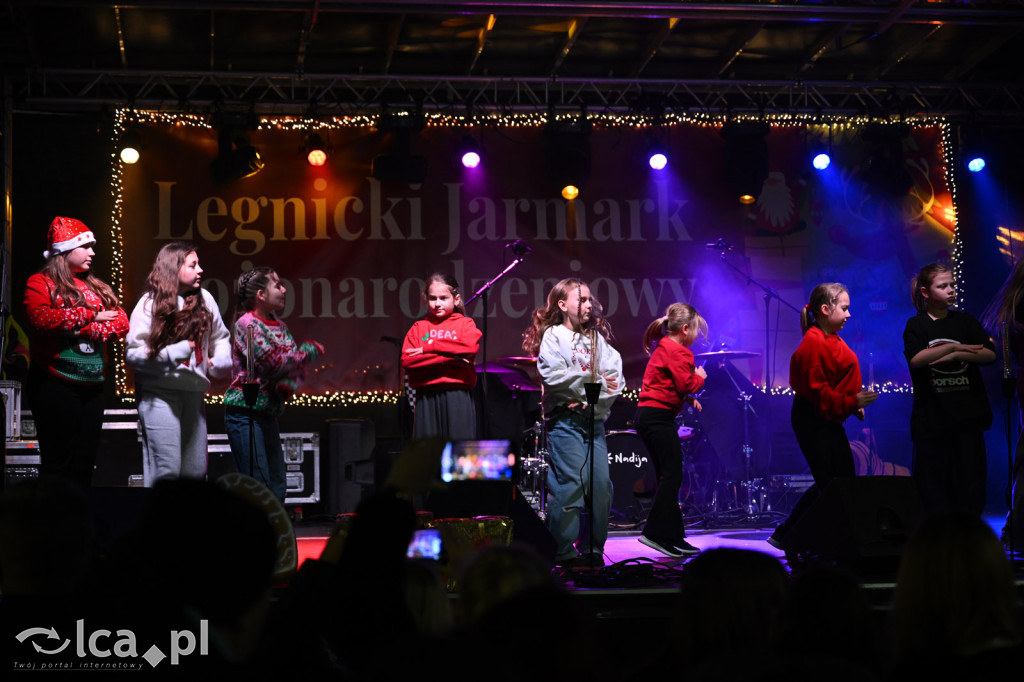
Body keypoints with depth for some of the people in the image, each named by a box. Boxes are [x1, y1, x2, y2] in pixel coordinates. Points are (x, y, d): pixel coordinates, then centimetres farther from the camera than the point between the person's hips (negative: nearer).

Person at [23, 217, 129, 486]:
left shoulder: (97, 287, 17)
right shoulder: (40, 283, -1)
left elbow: (121, 323, 5)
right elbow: (40, 319, -20)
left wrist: (83, 330, -12)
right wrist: (89, 315, -11)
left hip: (92, 387, 6)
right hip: (56, 386, -6)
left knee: (86, 461, 8)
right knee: (59, 463, -5)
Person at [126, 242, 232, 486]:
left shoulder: (204, 299, 6)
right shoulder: (150, 304, -7)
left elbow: (220, 336, 19)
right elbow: (132, 354, -11)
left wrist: (222, 360, -2)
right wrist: (171, 354, -22)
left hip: (193, 393, 5)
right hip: (159, 393, -5)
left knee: (195, 471, 8)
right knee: (166, 469, -11)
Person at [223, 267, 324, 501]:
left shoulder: (280, 326, 15)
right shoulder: (247, 323, -10)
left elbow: (297, 365, 13)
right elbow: (272, 361, -21)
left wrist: (290, 385, -10)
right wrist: (310, 351, -8)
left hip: (268, 415, 9)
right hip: (245, 413, -9)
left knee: (277, 487, 10)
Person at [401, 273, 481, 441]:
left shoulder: (465, 323, 9)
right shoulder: (418, 327, 13)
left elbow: (470, 347, -13)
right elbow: (407, 361, -3)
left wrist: (428, 348, -10)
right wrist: (449, 358, -12)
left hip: (458, 397, -1)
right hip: (427, 397, 2)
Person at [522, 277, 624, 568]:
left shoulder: (596, 338, 18)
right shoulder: (553, 336, 3)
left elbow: (616, 380, 6)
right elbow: (556, 377, -13)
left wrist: (591, 398, -10)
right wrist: (595, 384, -8)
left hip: (594, 420, 5)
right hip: (565, 421, -5)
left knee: (601, 484, -2)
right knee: (571, 484, -11)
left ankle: (593, 549, 8)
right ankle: (564, 551, -5)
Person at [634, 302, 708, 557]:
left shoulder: (663, 347, 20)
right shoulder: (679, 352, -12)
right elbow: (685, 384, -17)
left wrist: (688, 398, 14)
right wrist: (700, 377, 2)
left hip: (647, 414, 10)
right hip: (659, 415, -10)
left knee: (668, 477, 11)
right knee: (672, 476, -9)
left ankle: (672, 536, 14)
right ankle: (655, 533, -12)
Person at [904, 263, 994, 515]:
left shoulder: (964, 321, 9)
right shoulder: (916, 325, 3)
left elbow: (989, 354, -3)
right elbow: (915, 359, -14)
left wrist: (953, 355, -15)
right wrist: (954, 347, -14)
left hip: (968, 414, 2)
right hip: (932, 416, -2)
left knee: (970, 474, 1)